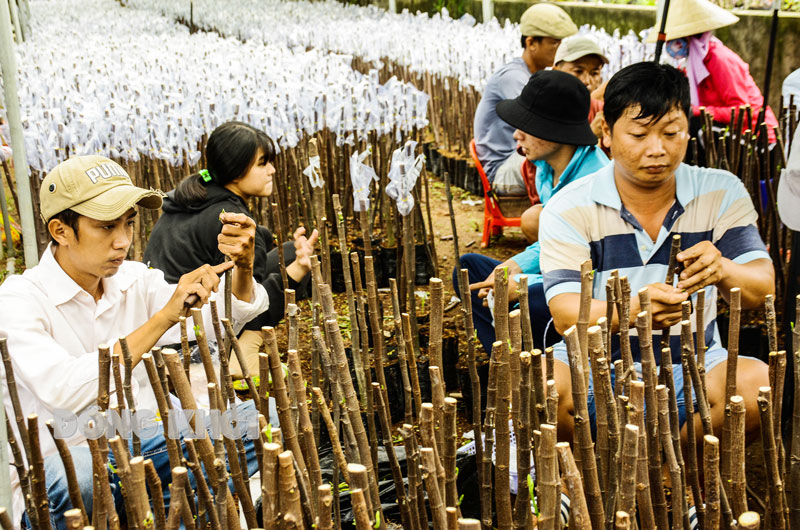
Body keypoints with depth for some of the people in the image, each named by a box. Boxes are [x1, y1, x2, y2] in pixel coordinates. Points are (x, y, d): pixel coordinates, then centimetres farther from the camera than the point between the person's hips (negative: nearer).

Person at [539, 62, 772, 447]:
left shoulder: (722, 193, 0)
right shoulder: (570, 208, -7)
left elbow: (762, 289, -8)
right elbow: (565, 315, -17)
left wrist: (723, 273, -33)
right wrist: (632, 310, -38)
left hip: (693, 367, 2)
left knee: (757, 382, -28)